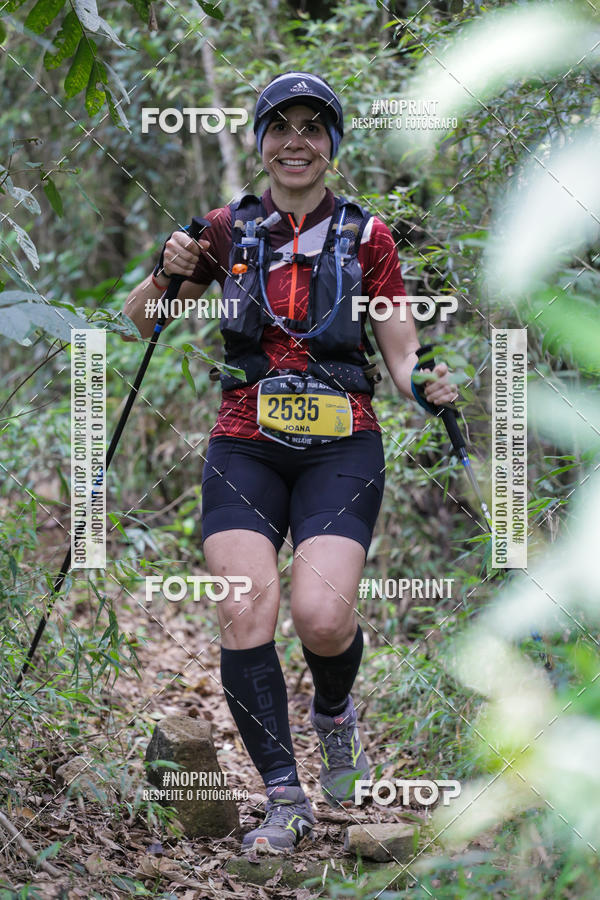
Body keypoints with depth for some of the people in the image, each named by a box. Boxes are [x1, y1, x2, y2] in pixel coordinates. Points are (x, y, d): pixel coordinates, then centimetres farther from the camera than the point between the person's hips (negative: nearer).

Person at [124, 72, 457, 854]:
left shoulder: (365, 235, 5)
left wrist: (427, 386, -18)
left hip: (341, 445, -1)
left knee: (321, 615, -20)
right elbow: (142, 321, 15)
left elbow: (402, 354, 5)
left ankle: (334, 712, 16)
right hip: (245, 445, 2)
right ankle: (285, 800, -6)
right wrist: (168, 273, -6)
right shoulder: (229, 230, 9)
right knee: (244, 612, -17)